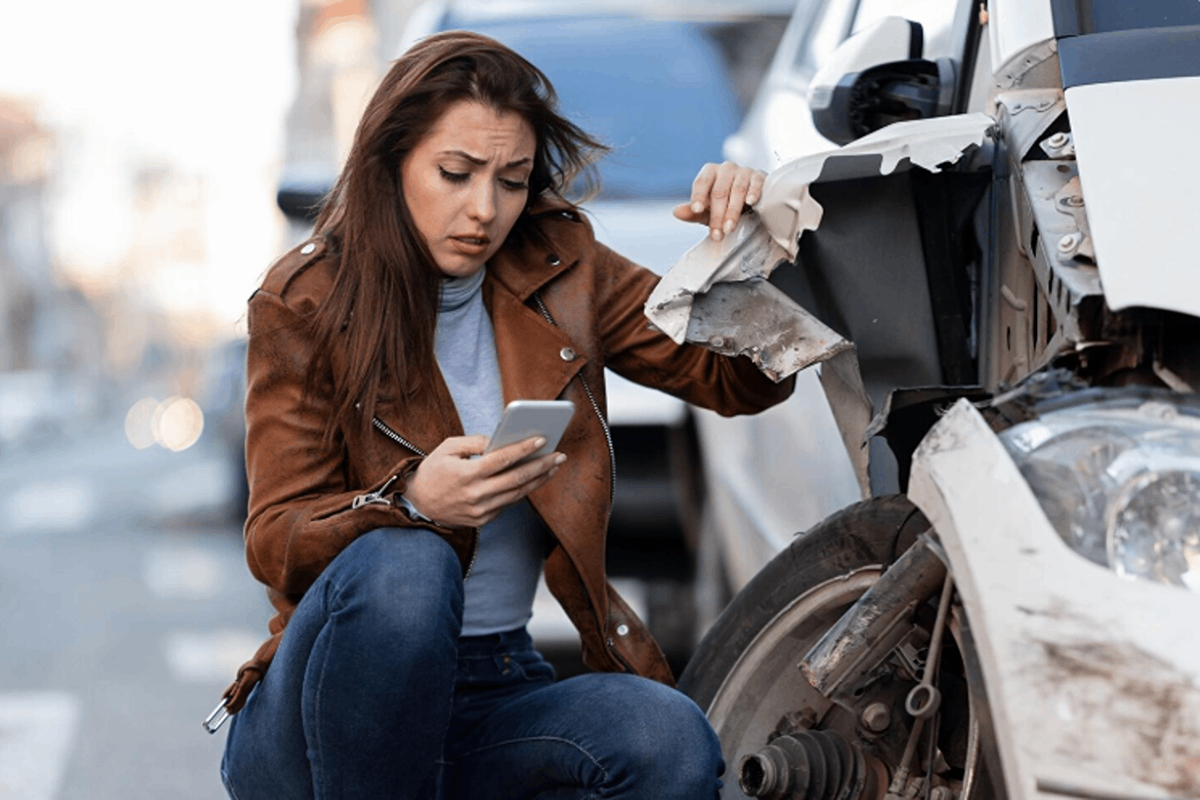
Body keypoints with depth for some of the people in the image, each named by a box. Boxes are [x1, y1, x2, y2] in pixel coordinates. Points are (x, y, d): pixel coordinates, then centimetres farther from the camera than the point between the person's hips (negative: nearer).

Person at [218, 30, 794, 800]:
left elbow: (742, 379, 7)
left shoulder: (559, 271, 6)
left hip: (499, 694, 3)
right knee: (402, 565, -36)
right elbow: (276, 542, -10)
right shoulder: (304, 303, -4)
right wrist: (413, 500, -30)